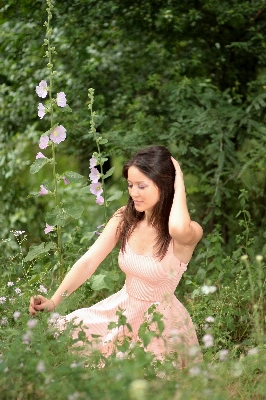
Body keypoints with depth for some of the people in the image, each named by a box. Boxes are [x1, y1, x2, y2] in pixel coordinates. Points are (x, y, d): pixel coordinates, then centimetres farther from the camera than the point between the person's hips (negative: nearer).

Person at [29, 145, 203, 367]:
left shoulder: (190, 232, -20)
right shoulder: (125, 218, -5)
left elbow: (179, 228, -47)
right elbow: (88, 261, -11)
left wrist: (179, 183, -30)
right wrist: (54, 301, -24)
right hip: (122, 308, 5)